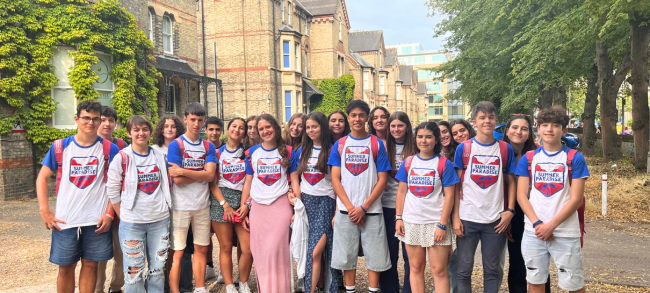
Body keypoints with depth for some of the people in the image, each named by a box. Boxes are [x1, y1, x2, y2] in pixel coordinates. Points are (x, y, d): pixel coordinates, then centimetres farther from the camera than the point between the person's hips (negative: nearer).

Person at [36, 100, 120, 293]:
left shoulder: (109, 149, -1)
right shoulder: (60, 147, 2)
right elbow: (42, 178, 6)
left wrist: (109, 214, -7)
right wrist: (44, 211, -3)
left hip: (97, 220, -1)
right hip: (64, 220, 1)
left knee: (90, 265, 9)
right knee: (65, 267, 10)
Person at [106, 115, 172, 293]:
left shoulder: (160, 157, 6)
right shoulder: (122, 158, -5)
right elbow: (112, 191, -2)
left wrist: (164, 208, 8)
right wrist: (124, 216, -1)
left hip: (160, 220, 3)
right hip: (132, 223, -3)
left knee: (158, 268, 11)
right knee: (134, 270, 3)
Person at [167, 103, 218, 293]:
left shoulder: (208, 147, 7)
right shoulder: (176, 145, -5)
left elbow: (210, 175, -8)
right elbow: (177, 179, -14)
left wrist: (183, 171, -14)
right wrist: (201, 173, -8)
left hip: (202, 205, 4)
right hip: (180, 206, -4)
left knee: (201, 249, 12)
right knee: (177, 252, 2)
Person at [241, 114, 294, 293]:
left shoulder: (287, 151, 3)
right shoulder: (252, 153, 8)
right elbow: (248, 183, 11)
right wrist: (243, 210, 7)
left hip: (281, 206, -2)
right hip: (257, 207, 3)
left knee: (274, 250, -10)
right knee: (259, 251, 6)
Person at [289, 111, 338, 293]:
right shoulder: (302, 150, 11)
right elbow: (294, 176, 12)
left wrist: (337, 210, -10)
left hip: (325, 202, -4)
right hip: (306, 202, 4)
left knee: (316, 251, -11)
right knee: (309, 249, 7)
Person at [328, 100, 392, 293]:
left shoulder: (377, 144, 1)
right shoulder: (339, 145, 5)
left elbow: (382, 180, -3)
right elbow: (335, 179, 1)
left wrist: (363, 207, -11)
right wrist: (350, 208, -10)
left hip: (371, 211, -1)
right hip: (346, 211, 1)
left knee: (374, 255, 5)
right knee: (347, 255, 8)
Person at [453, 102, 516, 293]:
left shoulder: (505, 149, 3)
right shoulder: (463, 148, -1)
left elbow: (511, 182, 9)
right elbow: (456, 185, 0)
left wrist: (510, 210, -4)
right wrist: (455, 217, -6)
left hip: (495, 220, 1)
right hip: (467, 218, -1)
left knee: (492, 270, 12)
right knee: (464, 270, 8)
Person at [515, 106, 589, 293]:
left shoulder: (575, 158, -2)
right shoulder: (529, 158, 5)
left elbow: (576, 199, -7)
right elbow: (521, 195, 1)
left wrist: (551, 225, -12)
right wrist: (537, 224, -11)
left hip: (565, 233, -2)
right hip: (533, 232, 2)